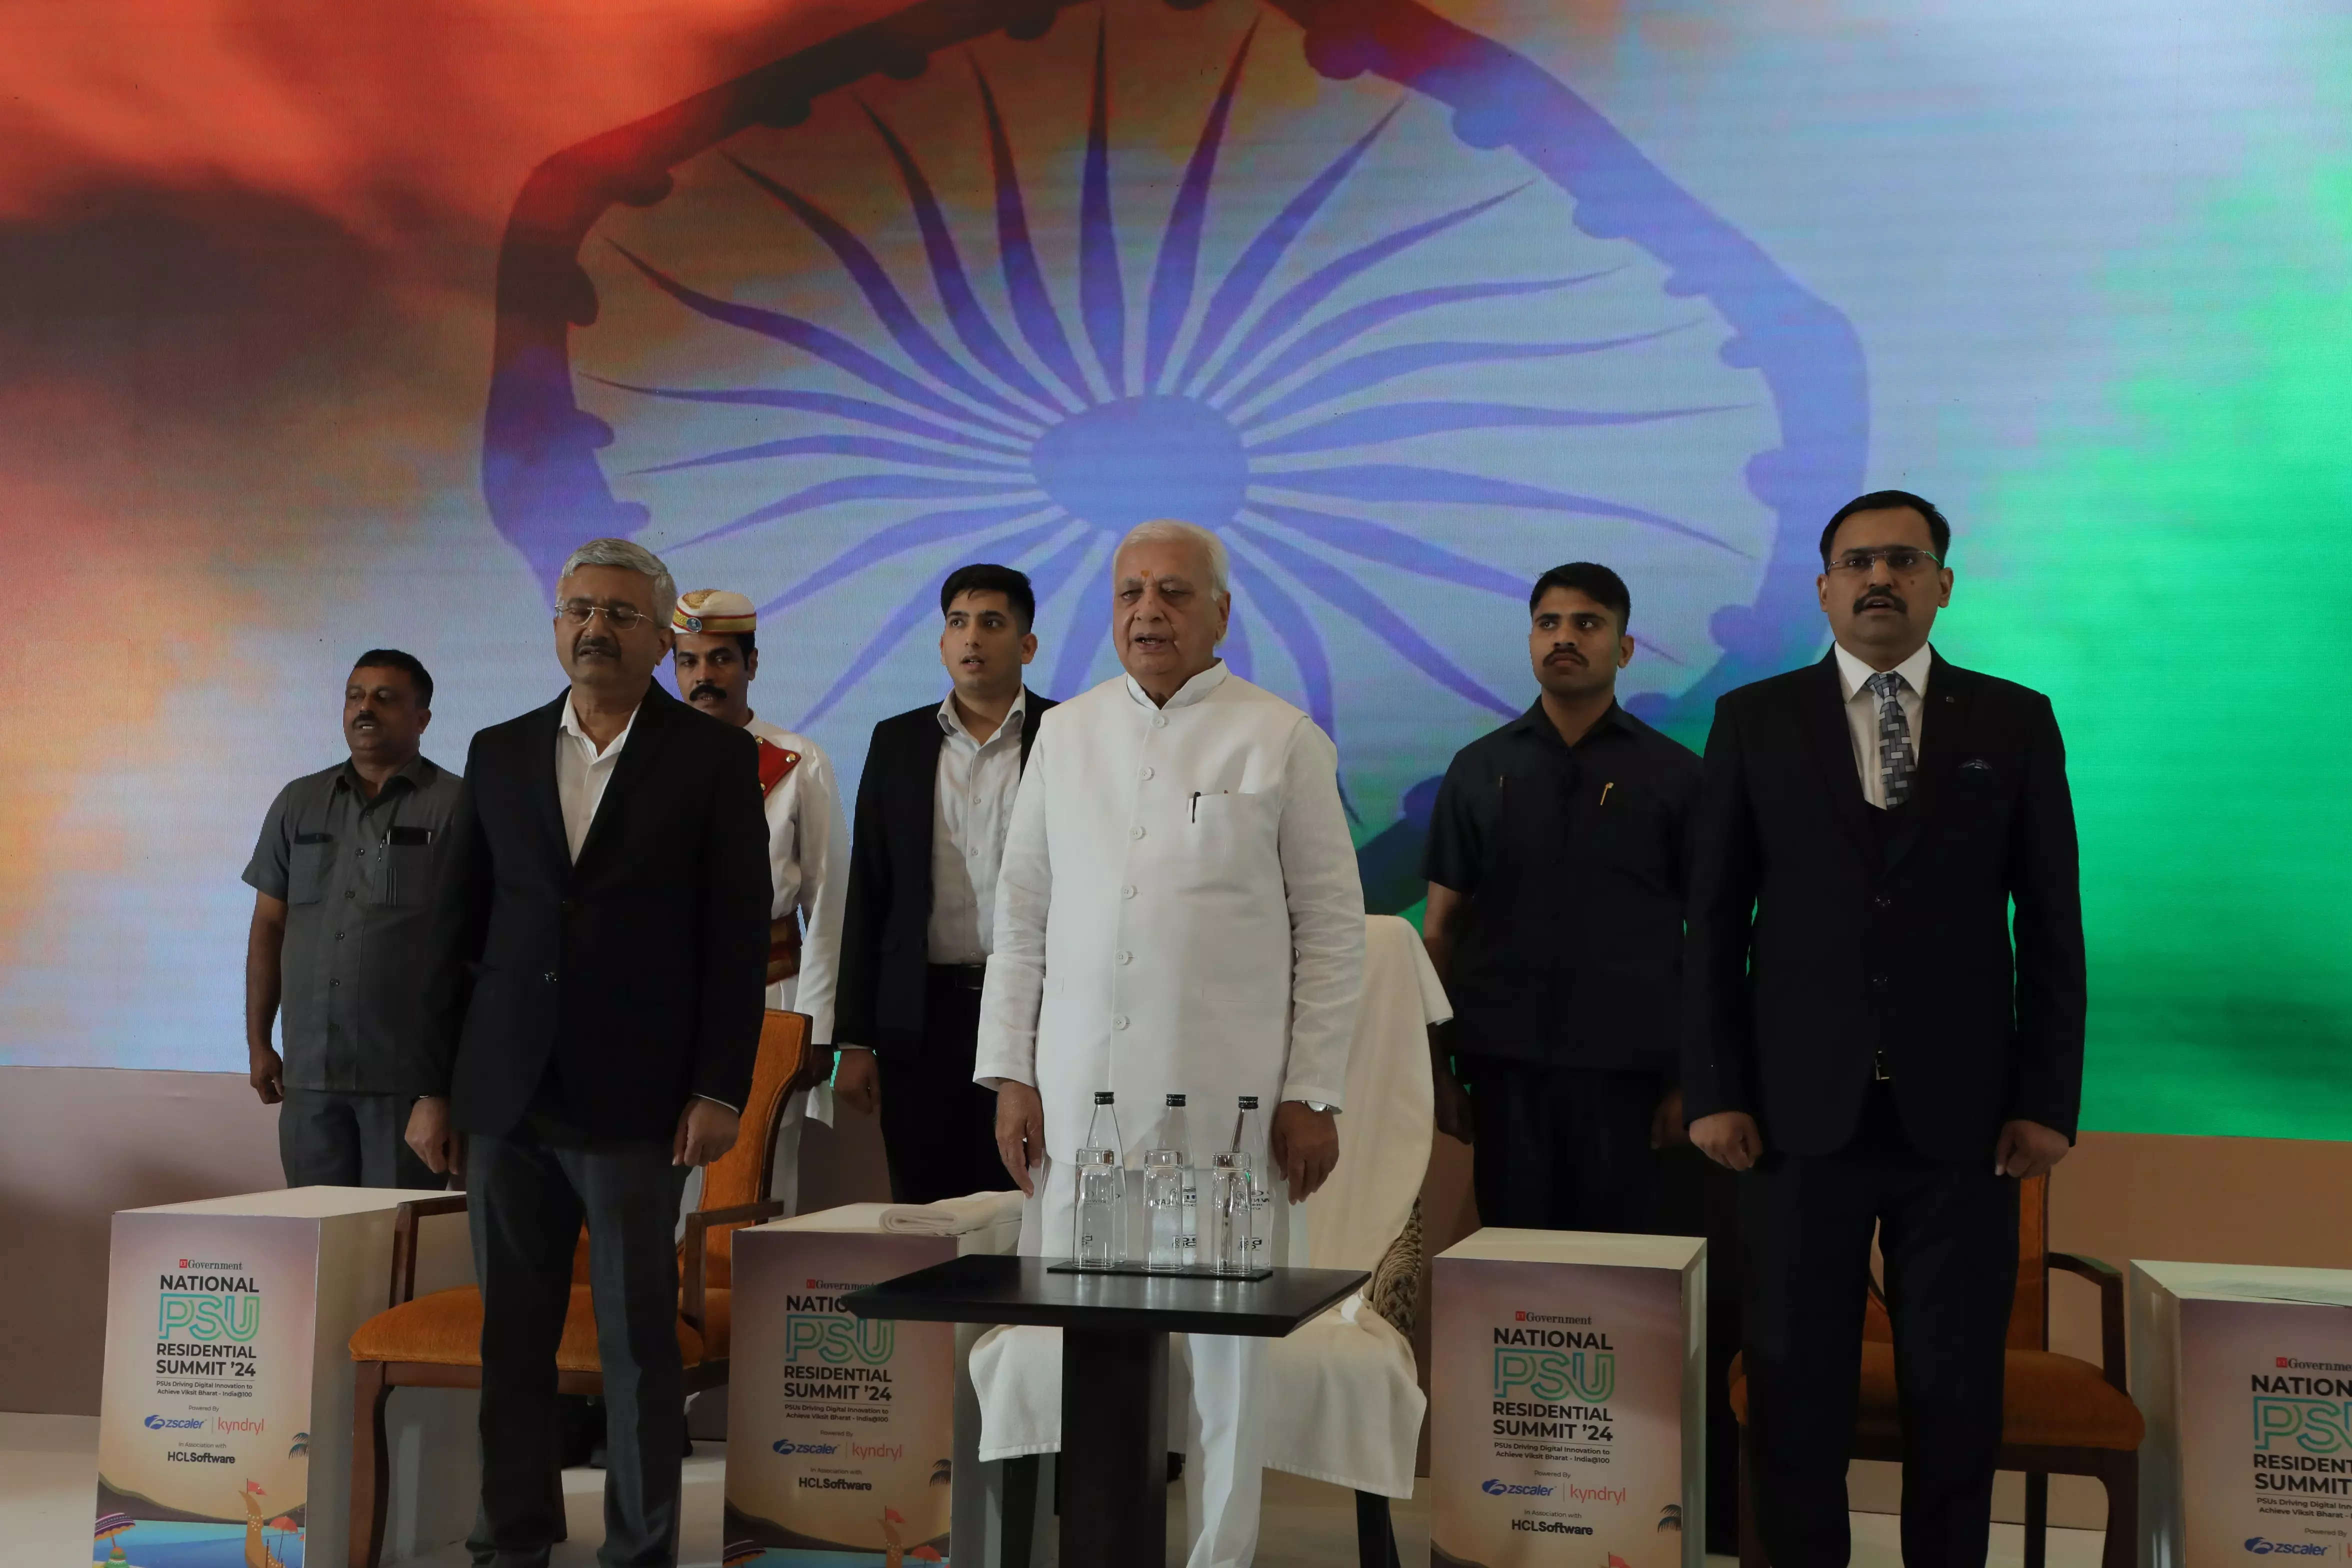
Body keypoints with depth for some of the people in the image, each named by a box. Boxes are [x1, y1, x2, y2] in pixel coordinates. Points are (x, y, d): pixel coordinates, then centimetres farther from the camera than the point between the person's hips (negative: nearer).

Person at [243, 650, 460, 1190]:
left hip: (407, 1075, -4)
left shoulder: (454, 807, -1)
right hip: (309, 1070, 4)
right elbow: (268, 926, 15)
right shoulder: (298, 804, 13)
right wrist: (258, 1042, 10)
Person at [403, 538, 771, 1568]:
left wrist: (719, 1089, -8)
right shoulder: (499, 753, 11)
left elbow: (740, 934, -2)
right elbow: (457, 928, 12)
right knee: (511, 1331, 8)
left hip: (632, 1097, -3)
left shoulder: (714, 757, 1)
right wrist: (432, 1084, 8)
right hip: (505, 1094, 3)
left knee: (639, 1336, 1)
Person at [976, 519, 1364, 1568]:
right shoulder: (1066, 733, 12)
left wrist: (1313, 1096, -3)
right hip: (1078, 1088, 3)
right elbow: (1021, 917, 12)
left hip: (1225, 1094, -2)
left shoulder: (1281, 741, 2)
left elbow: (1332, 932, 1)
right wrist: (1010, 1075, 5)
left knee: (1222, 1345, 3)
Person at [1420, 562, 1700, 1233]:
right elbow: (1442, 928, 10)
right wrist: (1436, 1069, 4)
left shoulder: (1674, 775, 5)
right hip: (1506, 1063, 1)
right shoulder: (1480, 769, 9)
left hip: (1626, 1066, -1)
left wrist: (1693, 1080, -2)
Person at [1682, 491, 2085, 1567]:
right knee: (1798, 1379, 5)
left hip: (1959, 1113, 0)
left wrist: (2048, 1098, -1)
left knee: (1956, 1386, 6)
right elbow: (1714, 918, 4)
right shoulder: (1755, 720, 6)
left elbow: (2051, 923, 6)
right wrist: (1713, 1090, -2)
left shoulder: (2014, 723, 6)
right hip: (1802, 1107, 0)